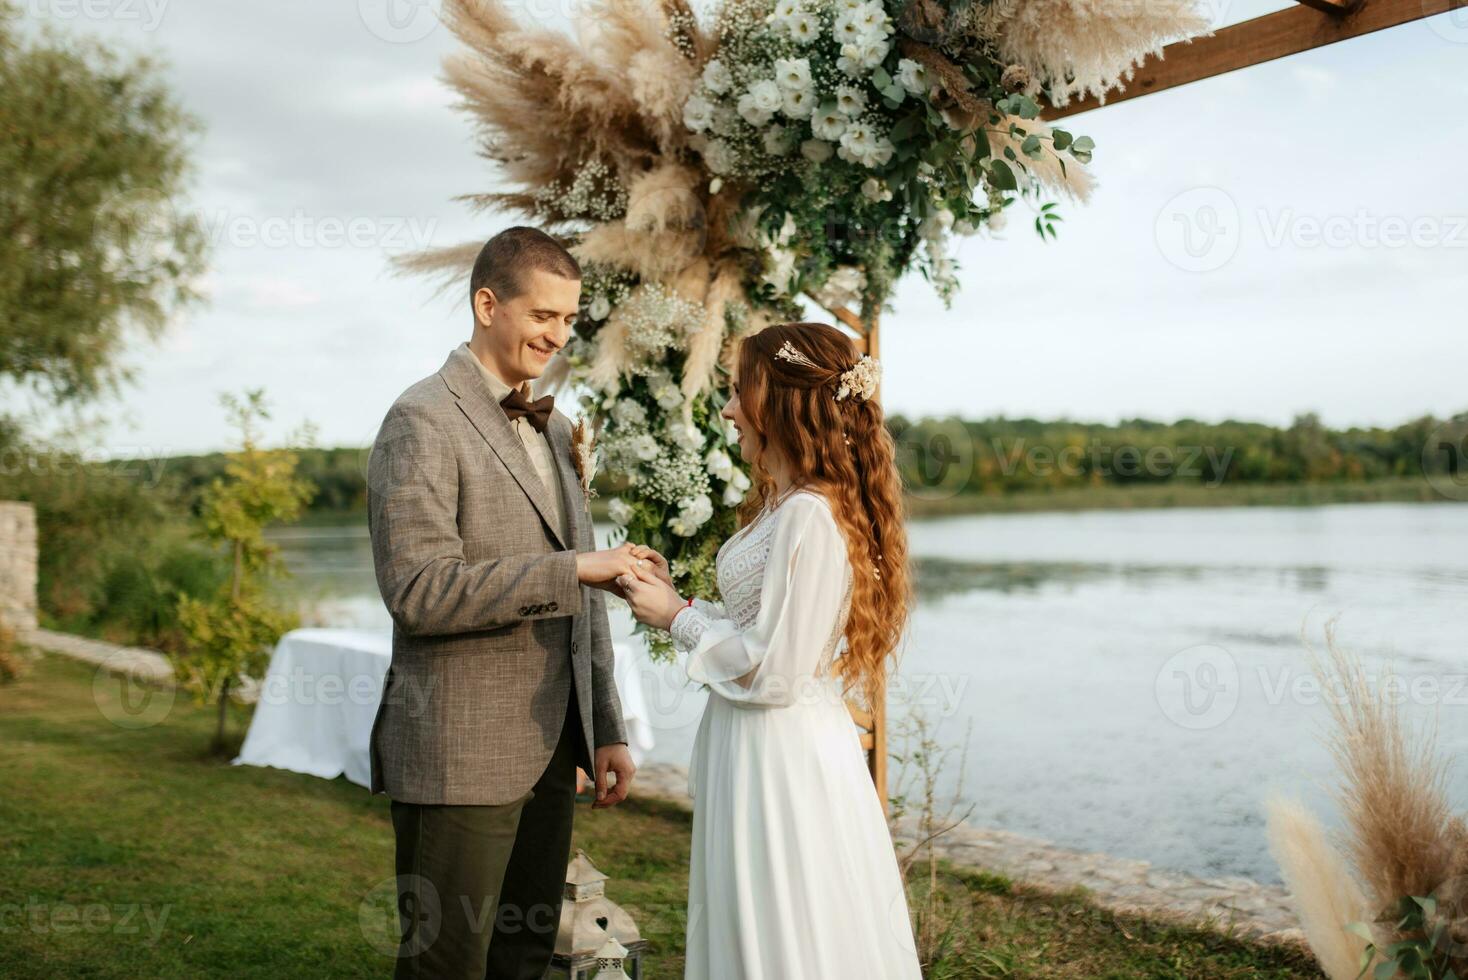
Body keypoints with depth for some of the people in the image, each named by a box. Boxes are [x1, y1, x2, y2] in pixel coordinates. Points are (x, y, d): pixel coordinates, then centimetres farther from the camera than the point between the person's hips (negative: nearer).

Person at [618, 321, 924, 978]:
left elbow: (775, 670, -21)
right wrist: (670, 597, 6)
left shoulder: (811, 517, -20)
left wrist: (677, 617, -11)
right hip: (755, 747, 10)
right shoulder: (781, 505, 10)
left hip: (781, 756, -10)